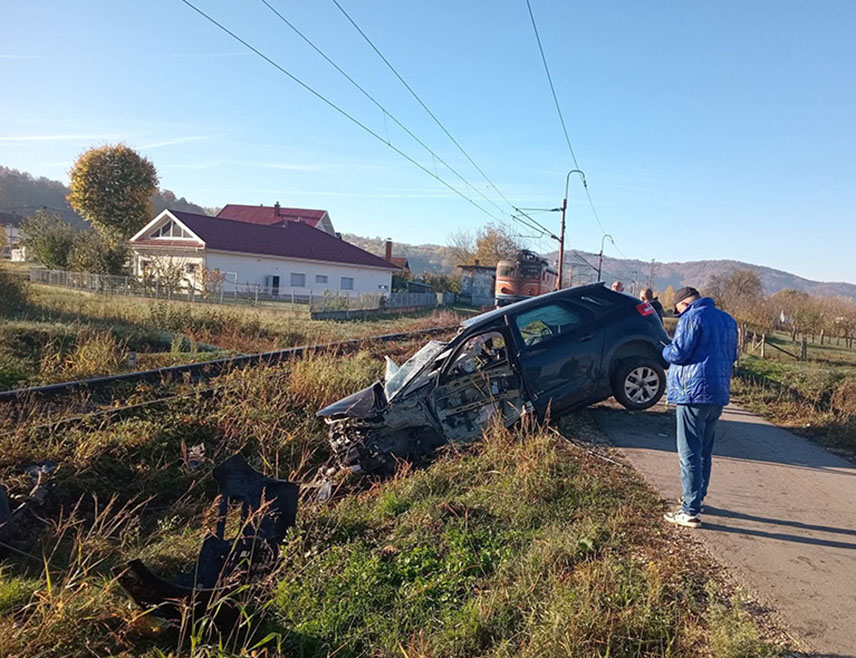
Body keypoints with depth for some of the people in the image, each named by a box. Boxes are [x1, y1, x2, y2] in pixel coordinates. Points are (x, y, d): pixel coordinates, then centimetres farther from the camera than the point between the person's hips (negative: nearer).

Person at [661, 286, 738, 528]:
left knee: (690, 454, -5)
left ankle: (690, 511, -2)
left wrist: (666, 350, 5)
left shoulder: (692, 318, -11)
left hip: (694, 393, -9)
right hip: (718, 395, 9)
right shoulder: (728, 320, 15)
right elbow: (732, 356, 22)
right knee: (704, 452, 19)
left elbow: (677, 354, -15)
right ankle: (698, 497, 32)